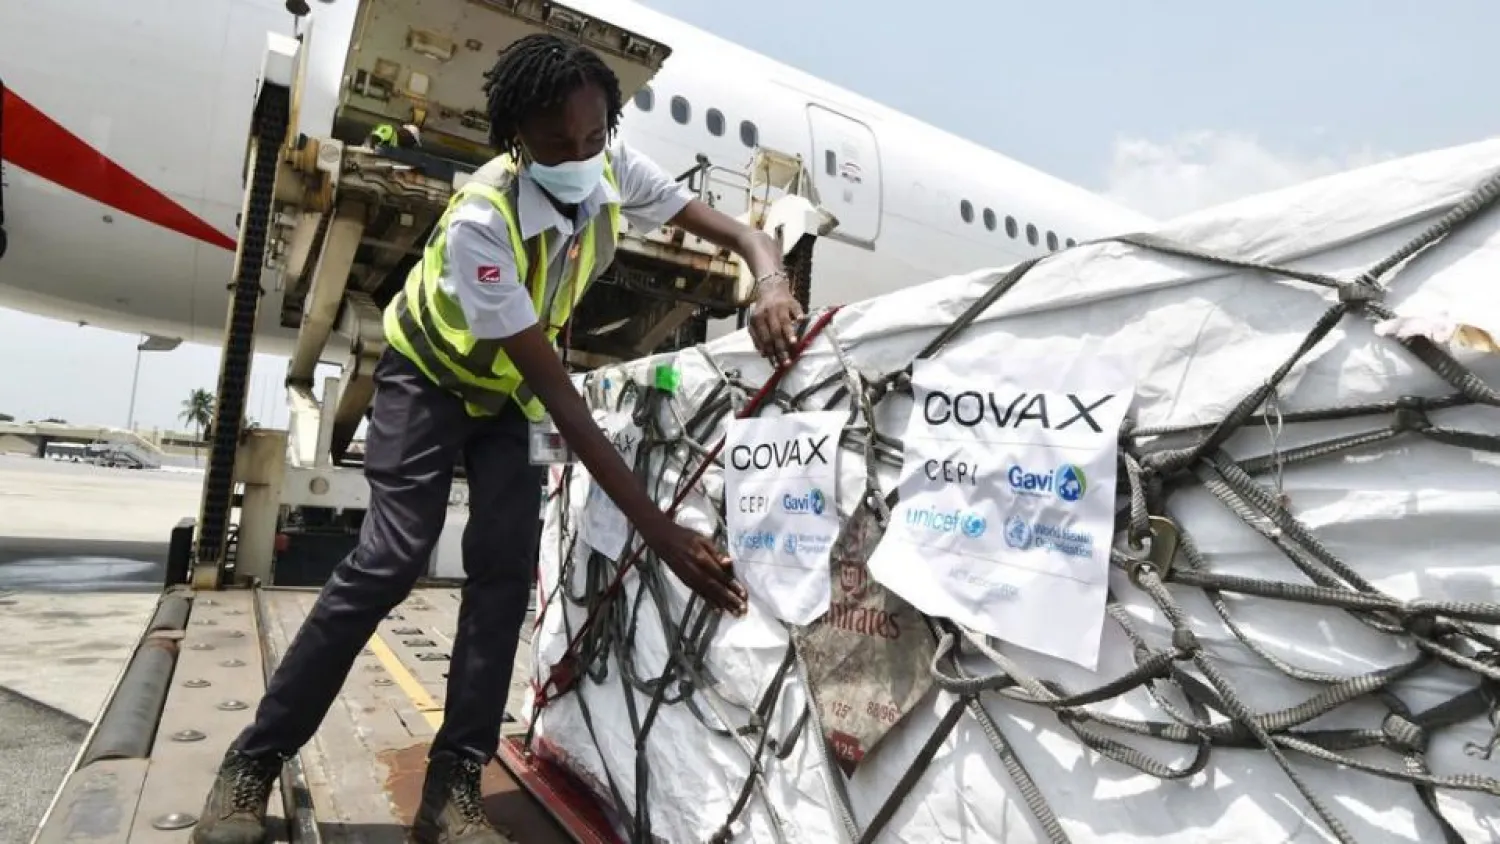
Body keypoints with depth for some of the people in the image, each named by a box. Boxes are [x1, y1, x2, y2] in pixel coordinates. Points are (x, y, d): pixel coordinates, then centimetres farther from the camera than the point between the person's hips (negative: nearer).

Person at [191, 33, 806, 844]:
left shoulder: (615, 170, -19)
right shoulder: (481, 222, -36)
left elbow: (737, 231, -14)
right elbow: (558, 393, -39)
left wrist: (771, 285, -41)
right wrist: (659, 527, -42)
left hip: (509, 387, 5)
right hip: (431, 375, -5)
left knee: (505, 568, -7)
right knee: (390, 559, -16)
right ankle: (252, 762, 3)